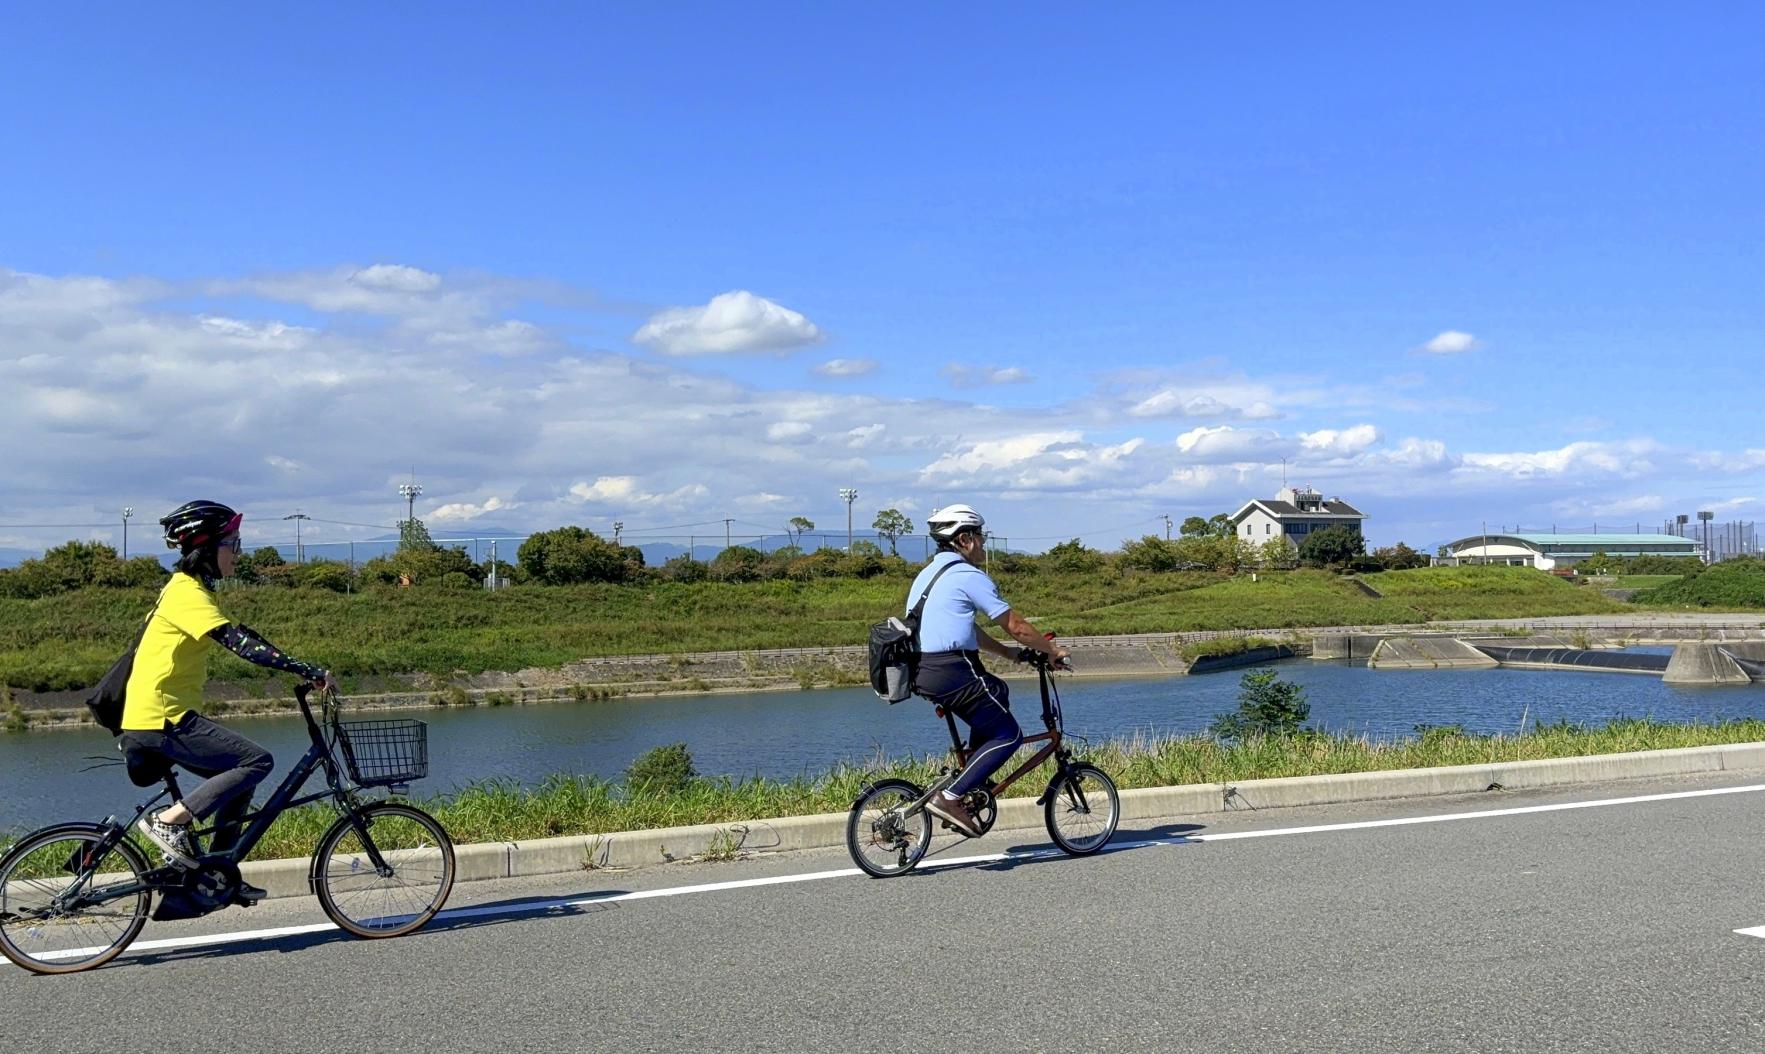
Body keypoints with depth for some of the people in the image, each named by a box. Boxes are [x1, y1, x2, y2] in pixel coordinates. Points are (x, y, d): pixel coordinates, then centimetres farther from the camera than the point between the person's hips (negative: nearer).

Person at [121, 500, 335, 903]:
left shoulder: (188, 589, 17)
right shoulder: (188, 593, -15)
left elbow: (242, 636, 20)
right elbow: (241, 644, -26)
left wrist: (306, 672, 14)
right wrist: (311, 673, -28)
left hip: (165, 717, 10)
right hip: (161, 719, -10)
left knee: (238, 776, 14)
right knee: (258, 761, -14)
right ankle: (168, 821, -10)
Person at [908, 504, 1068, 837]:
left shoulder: (930, 572, 21)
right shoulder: (968, 575, -8)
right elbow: (1016, 626, -6)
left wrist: (1009, 653, 30)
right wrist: (1054, 651, 7)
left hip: (919, 671, 10)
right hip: (950, 669, -10)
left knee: (997, 691, 27)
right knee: (1009, 736, 0)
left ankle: (969, 781, 21)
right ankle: (951, 798, -10)